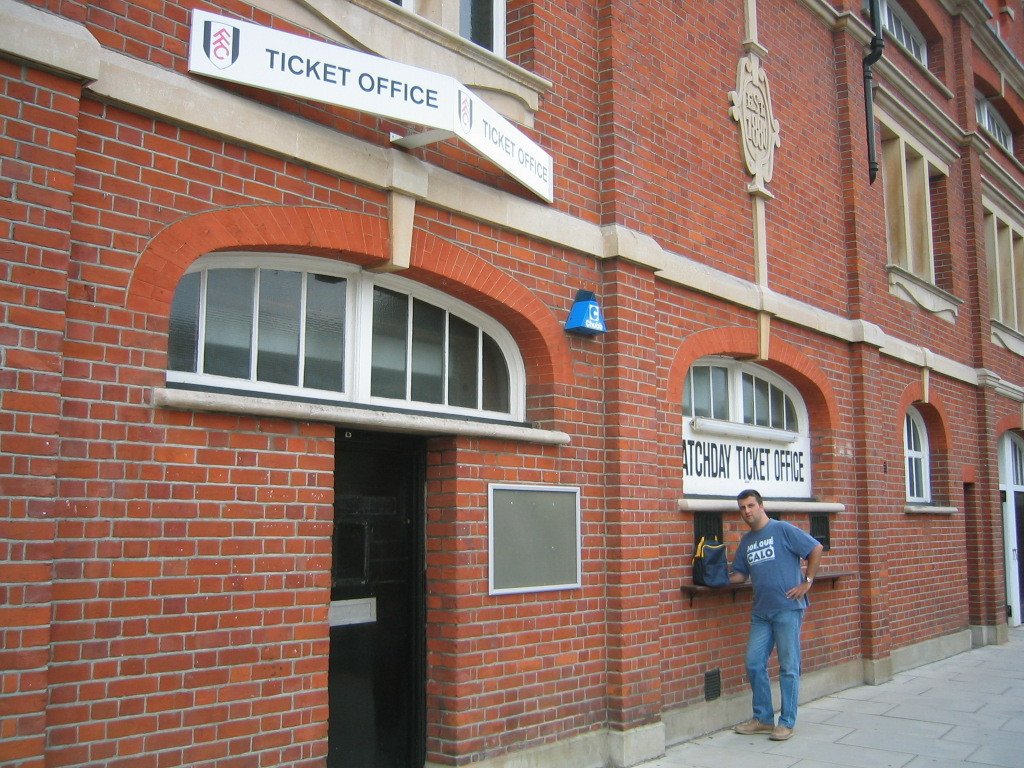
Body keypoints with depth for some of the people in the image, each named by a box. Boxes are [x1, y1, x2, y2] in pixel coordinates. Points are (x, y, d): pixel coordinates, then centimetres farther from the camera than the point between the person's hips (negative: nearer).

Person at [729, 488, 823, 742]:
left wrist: (807, 582, -8)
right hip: (761, 612, 7)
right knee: (754, 665, 7)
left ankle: (787, 722, 11)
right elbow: (740, 575, 17)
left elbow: (816, 549, -6)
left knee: (789, 667, 1)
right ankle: (763, 718, 20)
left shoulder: (783, 530, -6)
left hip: (788, 609, -6)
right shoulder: (746, 541, 14)